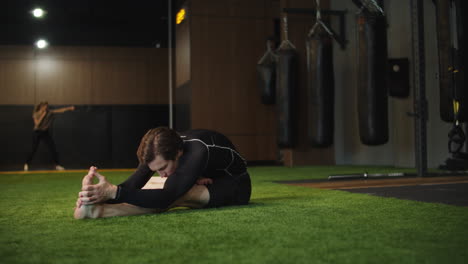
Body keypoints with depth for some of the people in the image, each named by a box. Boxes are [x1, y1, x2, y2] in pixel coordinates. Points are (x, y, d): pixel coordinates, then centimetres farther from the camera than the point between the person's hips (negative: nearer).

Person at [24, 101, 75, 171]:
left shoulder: (49, 112, -2)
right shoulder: (36, 114, -10)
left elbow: (60, 110, -8)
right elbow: (37, 123, -24)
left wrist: (69, 108, -17)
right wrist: (43, 115, -24)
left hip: (45, 132, 3)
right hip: (37, 132, -3)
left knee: (52, 148, -6)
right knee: (34, 149, 1)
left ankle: (57, 165, -2)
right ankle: (27, 164, 20)